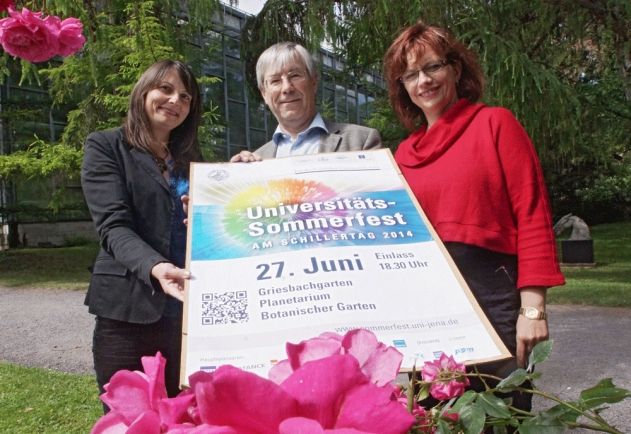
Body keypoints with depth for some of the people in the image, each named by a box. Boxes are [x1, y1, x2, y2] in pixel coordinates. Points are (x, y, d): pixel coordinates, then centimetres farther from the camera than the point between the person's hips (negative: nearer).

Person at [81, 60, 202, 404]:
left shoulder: (190, 157, 17)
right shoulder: (105, 146, 1)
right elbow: (114, 225, -13)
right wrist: (154, 267, -31)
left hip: (190, 310, 4)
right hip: (129, 312, -4)